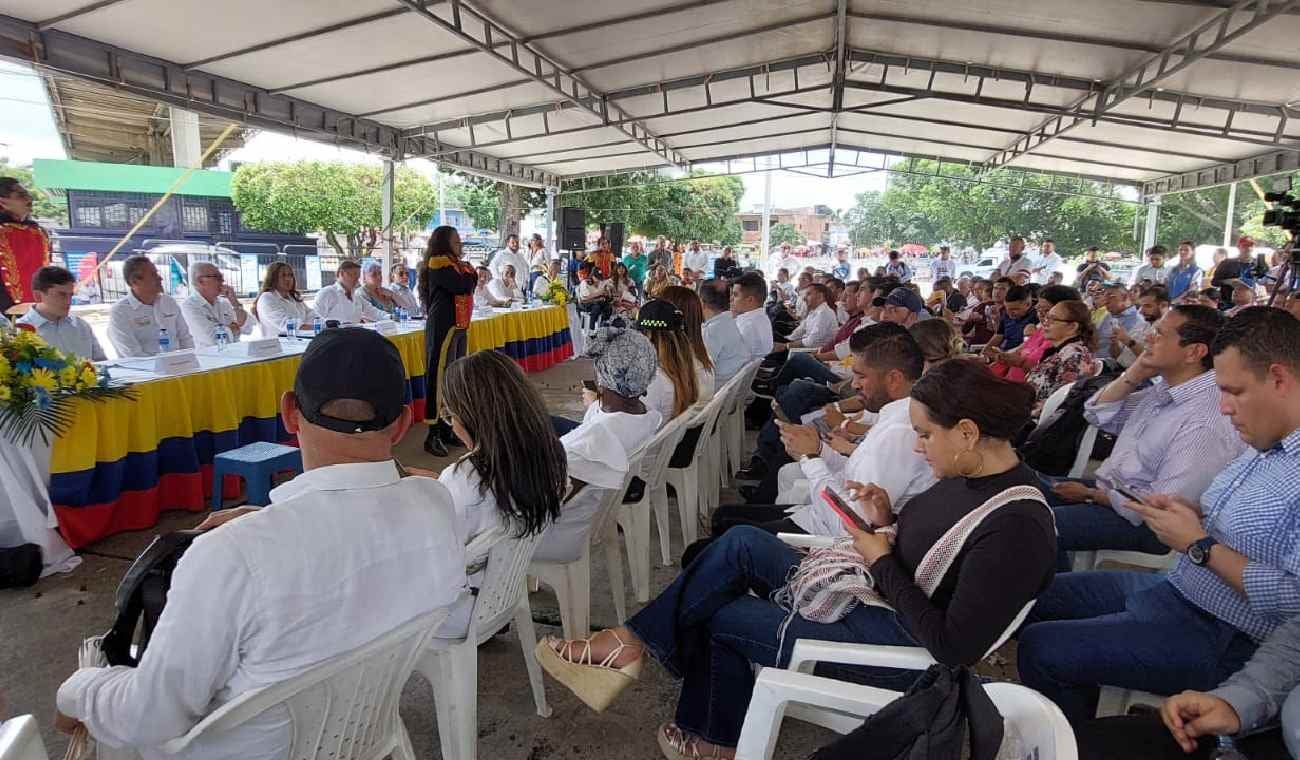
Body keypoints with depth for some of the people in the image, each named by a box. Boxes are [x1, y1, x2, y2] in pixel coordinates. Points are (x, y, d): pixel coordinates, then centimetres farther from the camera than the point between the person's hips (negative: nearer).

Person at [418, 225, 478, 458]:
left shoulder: (454, 263, 19)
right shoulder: (438, 263, -9)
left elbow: (468, 286, 14)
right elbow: (463, 286, -19)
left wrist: (468, 275, -5)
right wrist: (470, 272, 0)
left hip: (457, 327, 9)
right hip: (443, 327, -9)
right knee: (440, 378, -9)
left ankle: (446, 428, 17)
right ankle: (433, 434, -6)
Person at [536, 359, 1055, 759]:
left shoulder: (1016, 526, -26)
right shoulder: (972, 474, 1)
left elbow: (955, 647, -26)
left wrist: (881, 562, -19)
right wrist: (889, 521, -5)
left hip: (890, 646, -9)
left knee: (718, 615, -6)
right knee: (741, 542, 0)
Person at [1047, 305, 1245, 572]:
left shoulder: (1207, 425, -27)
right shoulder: (1165, 387, 0)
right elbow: (1098, 415, 7)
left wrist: (1090, 495, -12)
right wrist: (1134, 375, -8)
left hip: (1144, 521, -9)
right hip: (1111, 489, 9)